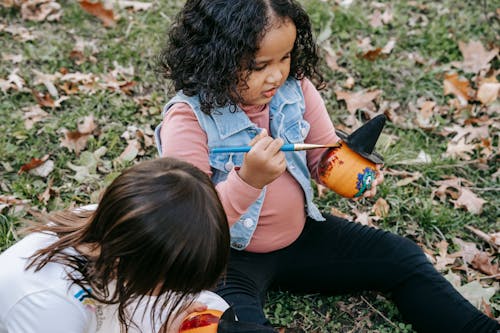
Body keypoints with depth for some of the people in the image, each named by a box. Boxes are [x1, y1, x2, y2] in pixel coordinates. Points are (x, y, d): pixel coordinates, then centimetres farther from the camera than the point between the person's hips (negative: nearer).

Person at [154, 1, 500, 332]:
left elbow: (324, 153, 5)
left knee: (402, 258, 3)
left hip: (300, 234, 5)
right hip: (228, 256, -5)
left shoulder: (295, 87, -9)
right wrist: (248, 180, -43)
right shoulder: (187, 120, -25)